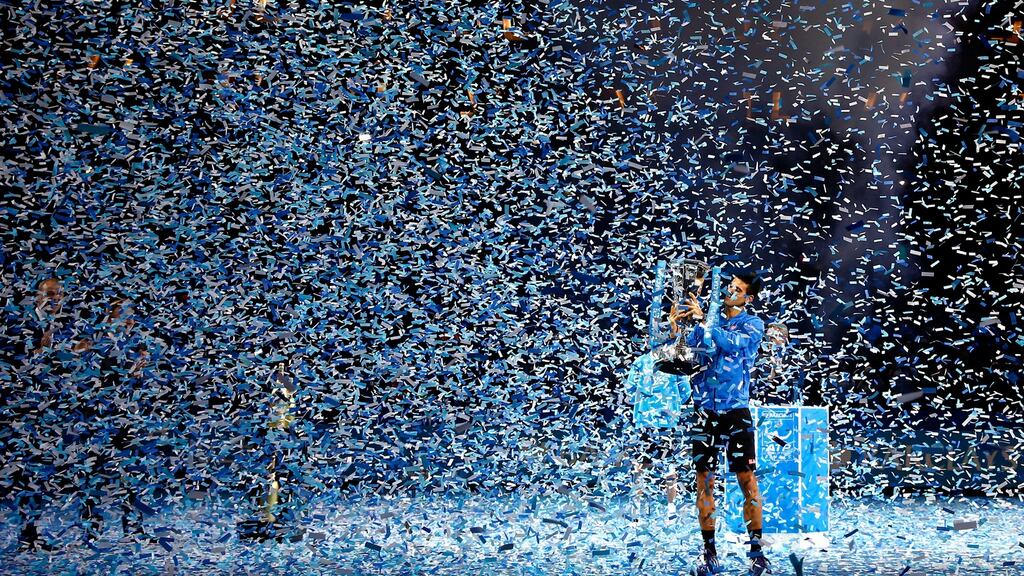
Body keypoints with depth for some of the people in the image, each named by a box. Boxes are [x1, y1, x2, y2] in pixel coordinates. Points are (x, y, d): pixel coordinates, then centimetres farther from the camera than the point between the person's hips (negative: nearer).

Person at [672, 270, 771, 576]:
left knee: (747, 479, -7)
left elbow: (732, 344, -18)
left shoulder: (752, 324, 1)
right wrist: (675, 329, -5)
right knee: (704, 481, 3)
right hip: (705, 410, 3)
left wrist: (703, 320, -18)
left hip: (735, 410, -3)